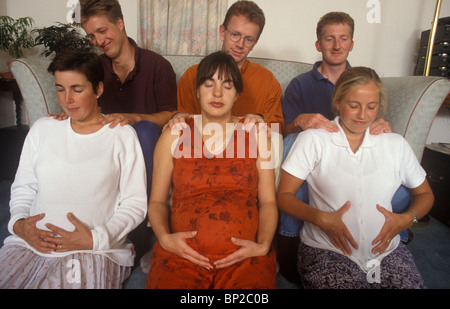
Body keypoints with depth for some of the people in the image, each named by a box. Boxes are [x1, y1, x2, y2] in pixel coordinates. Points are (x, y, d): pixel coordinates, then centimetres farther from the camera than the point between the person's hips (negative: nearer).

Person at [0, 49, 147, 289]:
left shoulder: (122, 135, 0)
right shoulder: (42, 129, 14)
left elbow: (135, 203, -3)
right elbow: (22, 188, 17)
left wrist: (95, 239, -14)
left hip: (96, 250, -3)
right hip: (30, 243, 4)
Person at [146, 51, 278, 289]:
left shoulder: (256, 134, 10)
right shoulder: (174, 135, 9)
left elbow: (268, 202, 8)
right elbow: (157, 201, 10)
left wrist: (262, 246, -6)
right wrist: (165, 238, -7)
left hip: (245, 256, 1)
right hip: (181, 254, 0)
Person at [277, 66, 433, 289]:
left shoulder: (395, 144, 9)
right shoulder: (312, 140, -2)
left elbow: (425, 194, 19)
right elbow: (284, 196, -4)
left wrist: (407, 218, -1)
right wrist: (322, 219, -19)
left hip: (387, 250, 4)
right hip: (327, 250, -3)